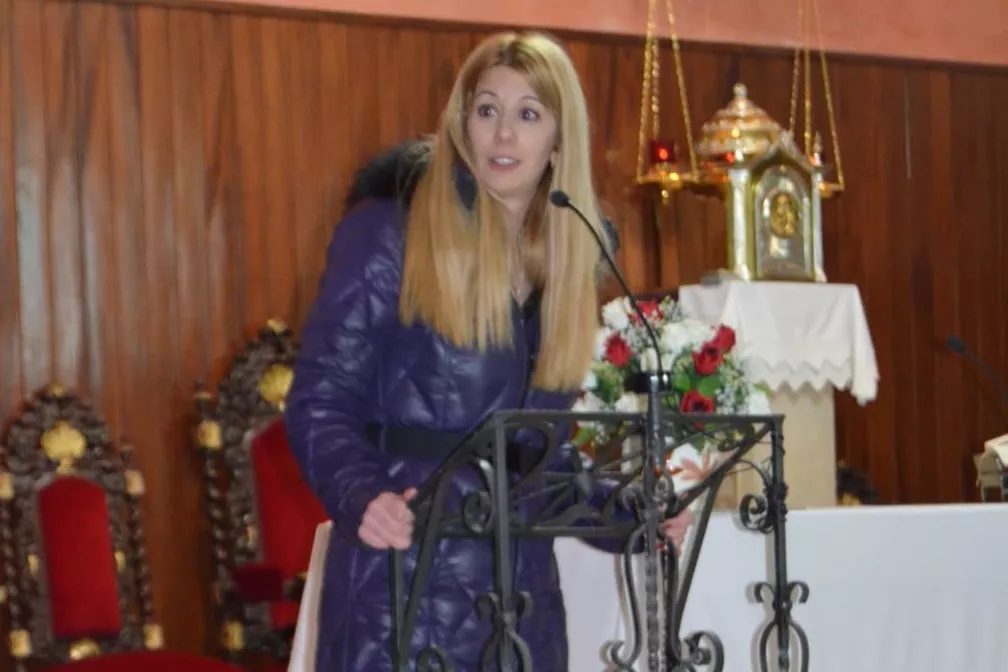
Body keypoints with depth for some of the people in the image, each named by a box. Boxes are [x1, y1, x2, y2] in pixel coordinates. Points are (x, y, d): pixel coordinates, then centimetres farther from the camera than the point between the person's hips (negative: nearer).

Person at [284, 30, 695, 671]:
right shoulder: (386, 230, -6)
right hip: (402, 586, -5)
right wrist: (362, 498, -26)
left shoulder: (566, 257, 11)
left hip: (521, 591, 5)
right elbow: (322, 402, -9)